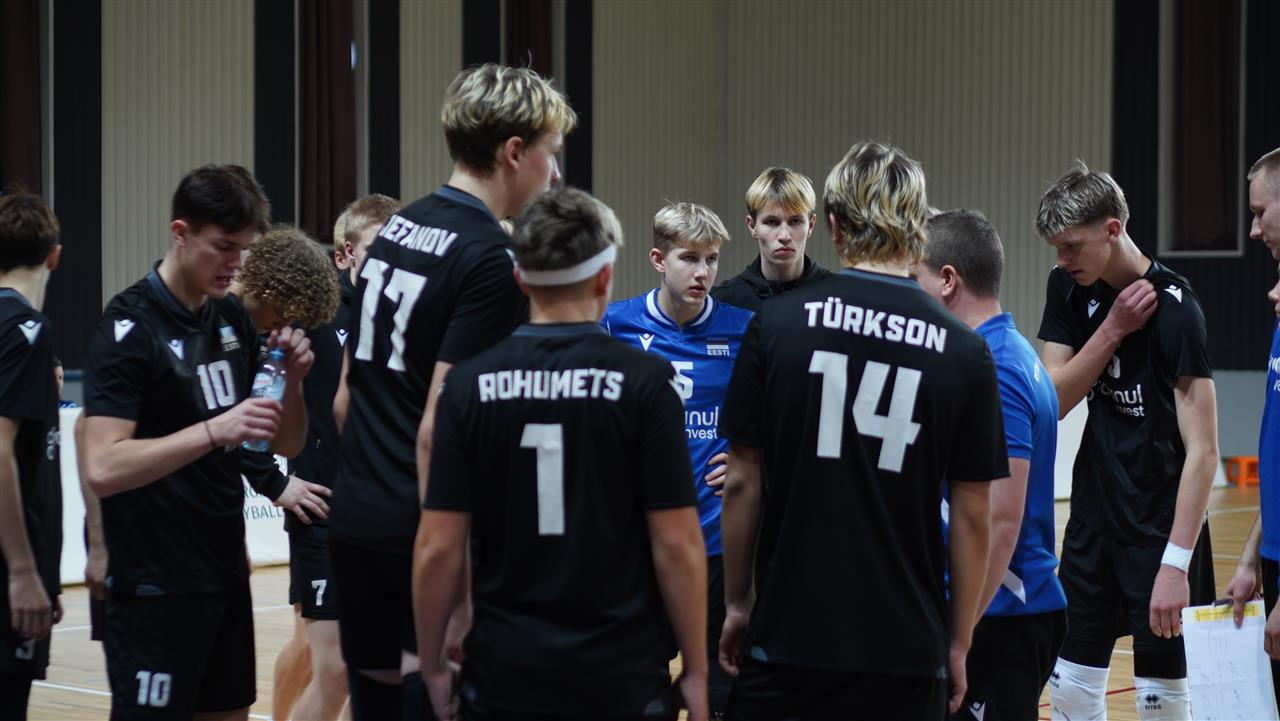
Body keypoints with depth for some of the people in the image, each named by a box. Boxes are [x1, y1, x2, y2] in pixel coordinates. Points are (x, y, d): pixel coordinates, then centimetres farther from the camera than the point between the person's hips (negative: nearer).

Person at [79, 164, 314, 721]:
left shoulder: (233, 318, 8)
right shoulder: (129, 328, -13)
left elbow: (285, 444, 12)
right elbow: (102, 470, -23)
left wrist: (293, 377, -8)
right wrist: (214, 430, -31)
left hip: (227, 573, 7)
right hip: (156, 587, -7)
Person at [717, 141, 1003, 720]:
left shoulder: (777, 323, -3)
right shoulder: (963, 352, -1)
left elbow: (742, 483, -1)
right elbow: (972, 515, 1)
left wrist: (737, 604, 9)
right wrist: (959, 642, 10)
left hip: (789, 636, 0)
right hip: (907, 650, 0)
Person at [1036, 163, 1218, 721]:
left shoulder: (1172, 308, -18)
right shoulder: (1070, 289, 1)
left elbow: (1202, 451, -21)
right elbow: (1052, 402, -4)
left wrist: (1176, 562, -26)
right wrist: (1113, 329, -16)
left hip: (1161, 522, -6)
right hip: (1094, 514, 6)